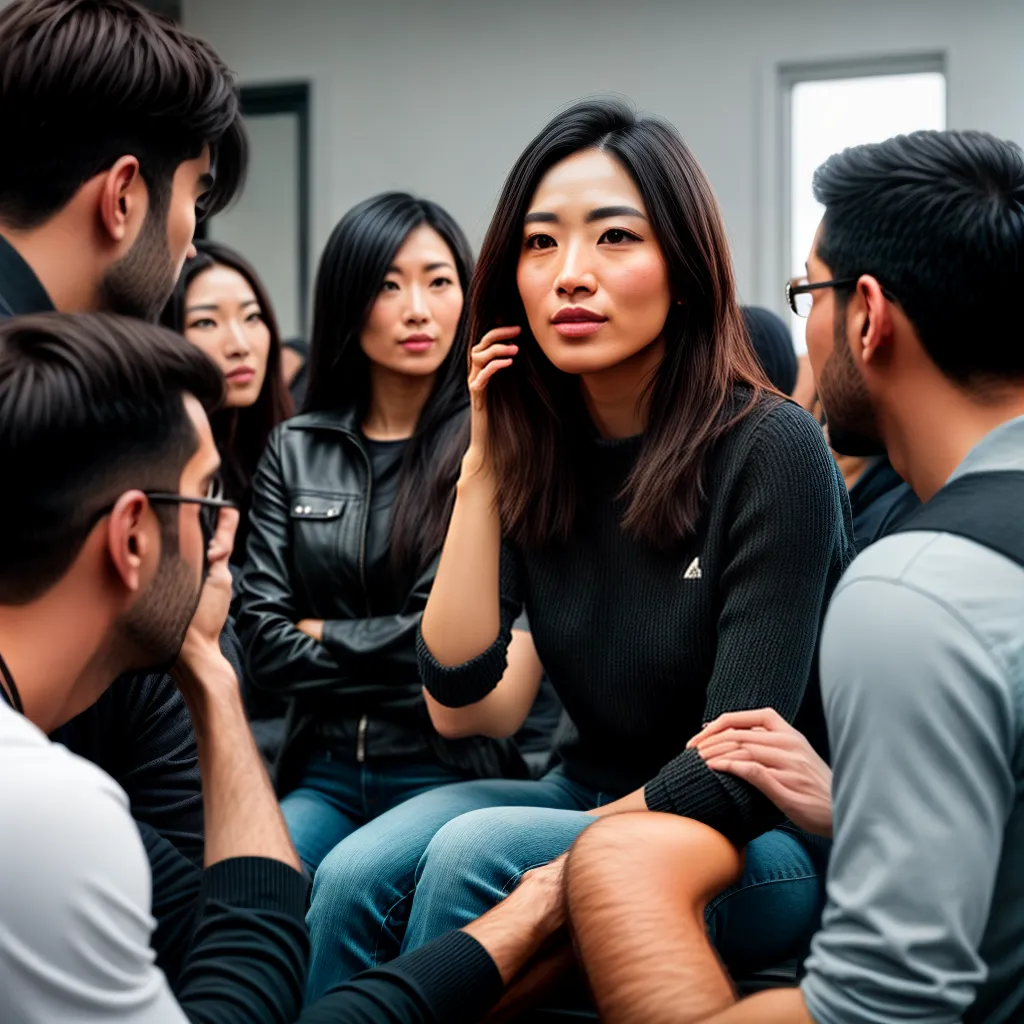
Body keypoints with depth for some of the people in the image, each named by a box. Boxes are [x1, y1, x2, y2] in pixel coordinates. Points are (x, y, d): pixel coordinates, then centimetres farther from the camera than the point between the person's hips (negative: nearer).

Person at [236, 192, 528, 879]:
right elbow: (266, 642, 4)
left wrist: (324, 636, 1)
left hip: (449, 771, -3)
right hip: (325, 768, 4)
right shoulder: (295, 452, 10)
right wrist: (392, 654, -5)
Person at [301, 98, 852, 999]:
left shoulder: (772, 451, -16)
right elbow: (461, 705, -8)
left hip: (768, 848, -4)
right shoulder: (537, 458, 1)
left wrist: (582, 844, -12)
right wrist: (483, 461, -9)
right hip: (593, 804, 5)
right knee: (355, 879, -22)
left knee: (475, 855, -27)